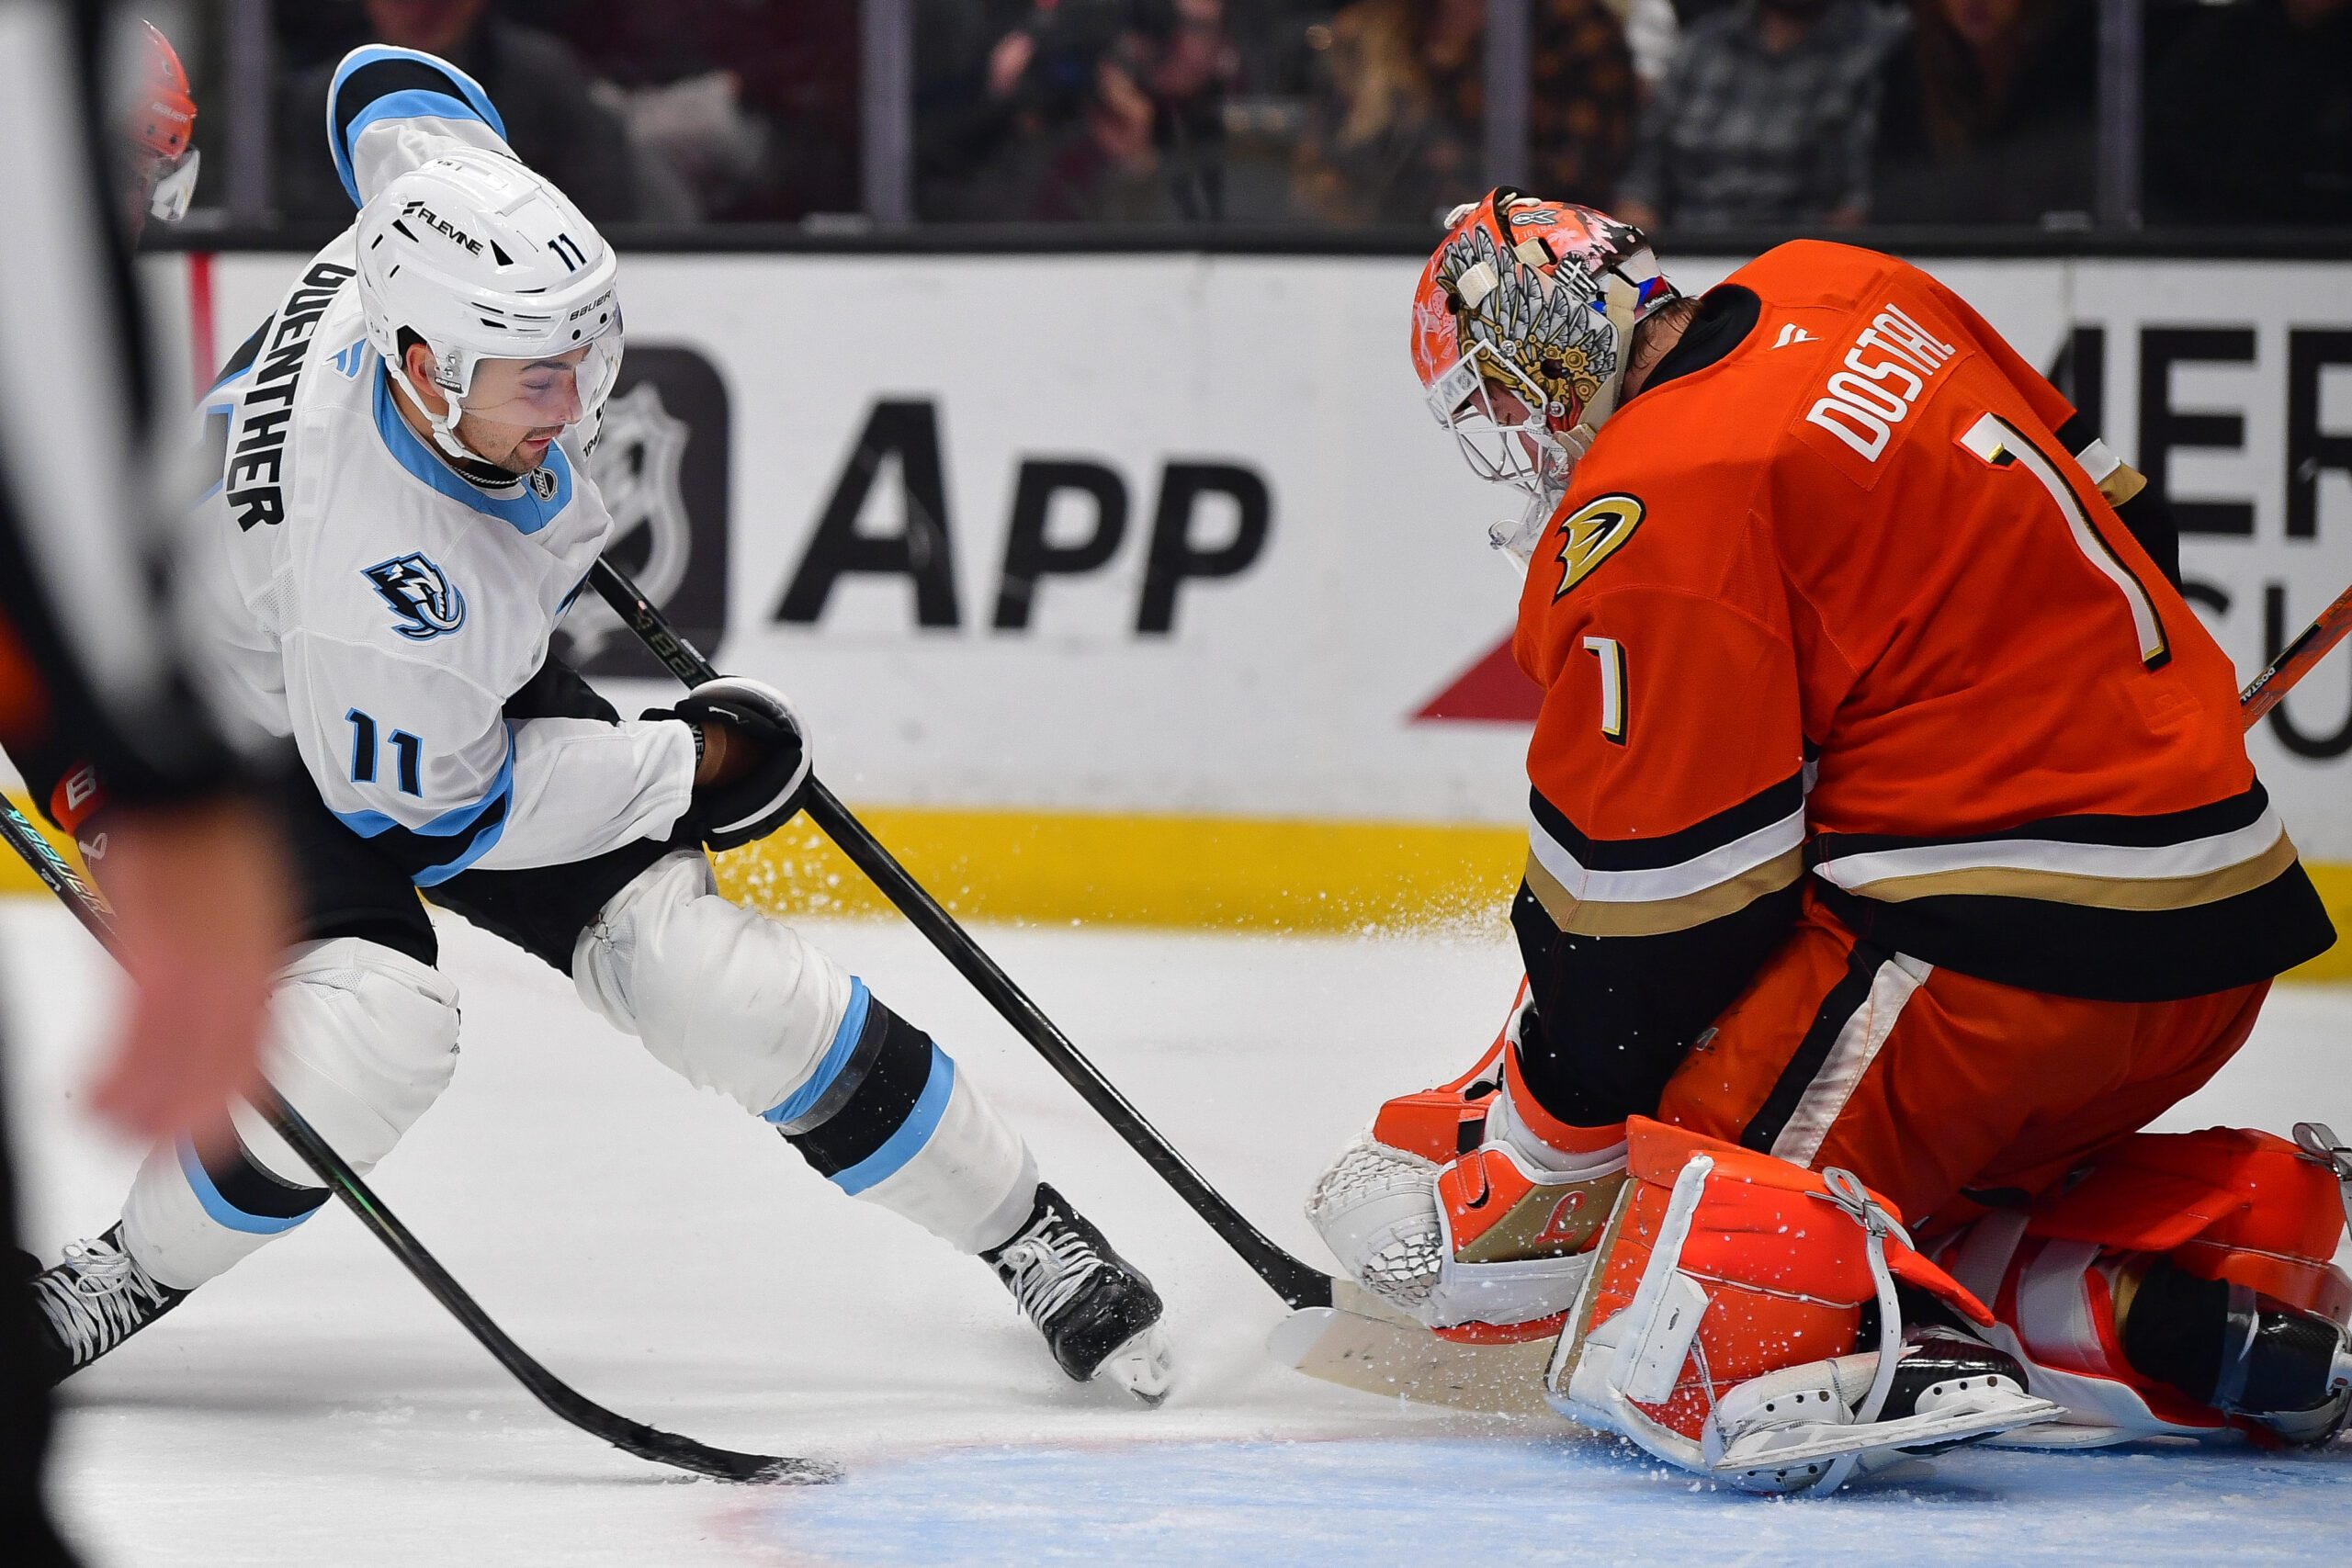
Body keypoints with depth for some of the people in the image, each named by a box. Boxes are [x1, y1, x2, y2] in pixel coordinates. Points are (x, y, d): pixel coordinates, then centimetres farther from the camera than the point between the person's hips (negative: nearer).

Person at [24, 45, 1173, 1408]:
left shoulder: (466, 228, -26)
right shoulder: (366, 556, -41)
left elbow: (387, 86, -1)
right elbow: (423, 806, -26)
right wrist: (690, 765, -16)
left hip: (468, 673, 7)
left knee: (690, 959, -7)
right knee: (373, 1035, -31)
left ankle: (1021, 1229, 3)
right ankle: (118, 1284, -9)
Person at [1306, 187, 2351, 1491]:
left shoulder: (1660, 509, -14)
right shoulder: (1850, 298, 11)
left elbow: (1647, 903, -12)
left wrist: (1521, 1154, -1)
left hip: (2011, 951, -9)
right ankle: (2224, 1272, 5)